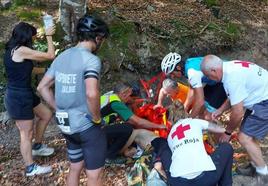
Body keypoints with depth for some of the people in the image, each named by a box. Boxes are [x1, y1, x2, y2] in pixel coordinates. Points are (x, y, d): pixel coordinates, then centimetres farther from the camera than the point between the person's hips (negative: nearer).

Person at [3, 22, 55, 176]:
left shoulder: (13, 50, 7)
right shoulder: (21, 50, -22)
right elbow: (50, 55, -18)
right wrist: (49, 36, -3)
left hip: (24, 93, 10)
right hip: (18, 97, -10)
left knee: (47, 114, 21)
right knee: (27, 133, 4)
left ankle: (38, 146, 38)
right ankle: (31, 168, 21)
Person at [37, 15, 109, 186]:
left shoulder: (61, 57, 6)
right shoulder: (91, 59, -18)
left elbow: (42, 87, 10)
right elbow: (92, 93, -33)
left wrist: (59, 110, 12)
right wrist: (97, 118, -17)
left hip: (66, 125, 8)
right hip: (87, 126, -8)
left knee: (75, 169, 23)